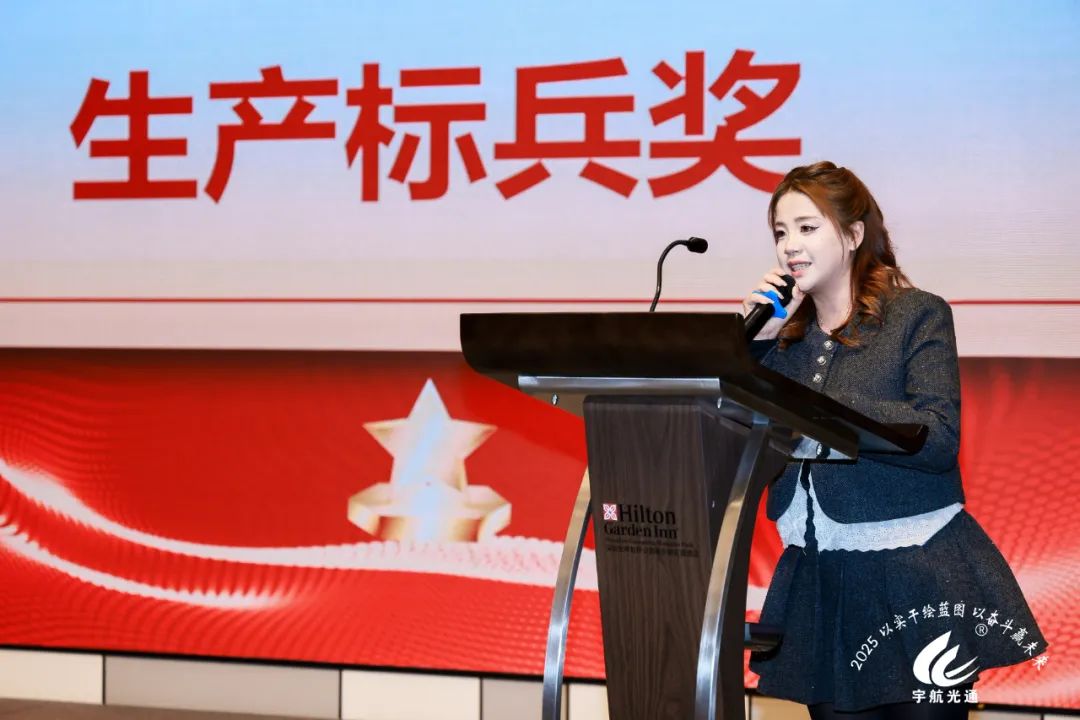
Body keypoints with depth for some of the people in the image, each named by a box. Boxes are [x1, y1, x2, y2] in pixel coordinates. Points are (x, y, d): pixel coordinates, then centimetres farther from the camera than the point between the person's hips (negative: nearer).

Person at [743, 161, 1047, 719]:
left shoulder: (918, 315, -2)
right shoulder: (785, 335, 11)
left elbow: (937, 439, -14)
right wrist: (756, 340, -4)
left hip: (914, 578, -4)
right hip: (819, 582, 4)